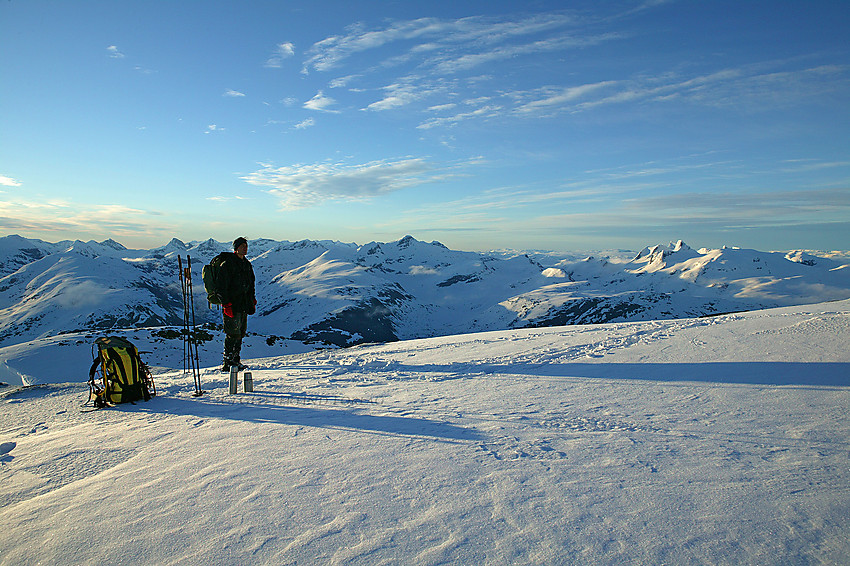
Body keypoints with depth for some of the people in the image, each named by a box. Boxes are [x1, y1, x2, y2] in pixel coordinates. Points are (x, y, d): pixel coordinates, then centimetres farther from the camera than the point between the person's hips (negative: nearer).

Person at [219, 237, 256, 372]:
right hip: (232, 305, -8)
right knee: (233, 334, -9)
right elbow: (223, 286, -13)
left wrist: (252, 302, 19)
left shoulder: (247, 264, 16)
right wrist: (226, 304, -19)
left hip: (243, 304, 8)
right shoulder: (227, 264, -9)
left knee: (241, 333, 10)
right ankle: (227, 362, -2)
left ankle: (236, 360, 19)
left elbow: (251, 285, 24)